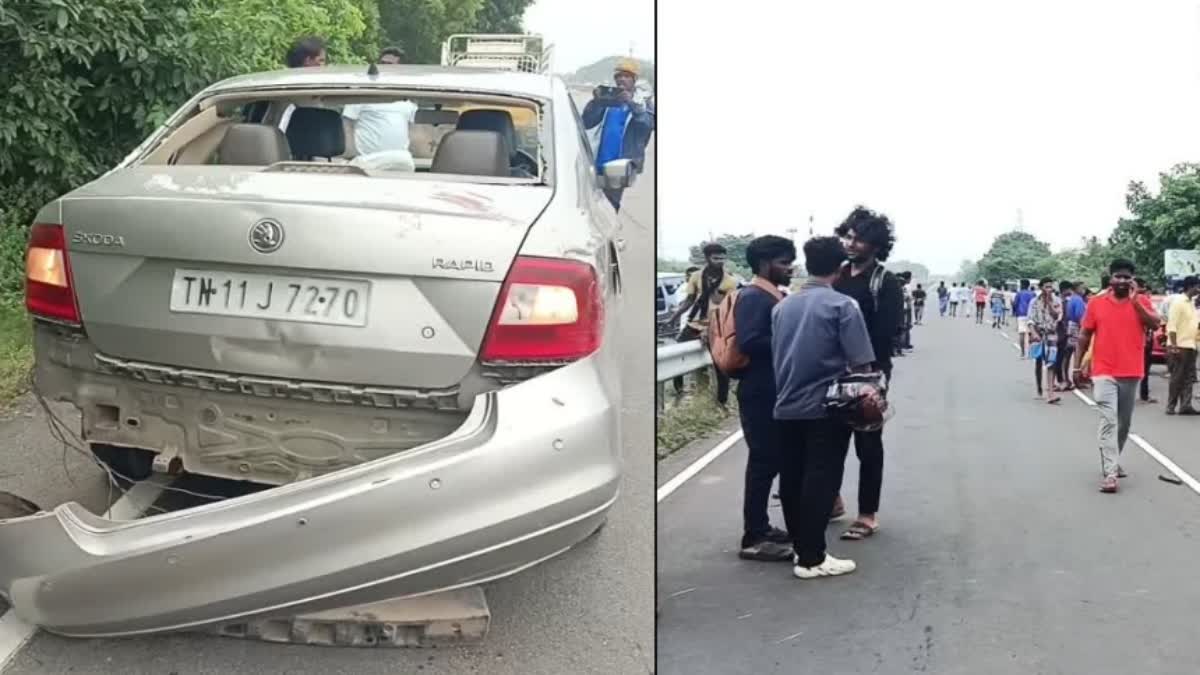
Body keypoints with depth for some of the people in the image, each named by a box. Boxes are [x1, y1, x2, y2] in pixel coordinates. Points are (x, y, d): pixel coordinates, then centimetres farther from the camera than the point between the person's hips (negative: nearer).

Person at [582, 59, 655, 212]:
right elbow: (586, 123, 3)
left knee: (611, 203, -3)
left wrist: (632, 103, -26)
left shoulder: (643, 100, 2)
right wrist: (596, 101, -13)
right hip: (600, 164, 3)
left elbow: (650, 124, -15)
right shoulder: (607, 98, 8)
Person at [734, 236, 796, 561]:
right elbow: (749, 343, -26)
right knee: (763, 462, -6)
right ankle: (754, 539, -1)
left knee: (770, 461, 14)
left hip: (773, 392, 10)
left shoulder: (771, 296, 15)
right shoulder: (753, 297, -14)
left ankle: (760, 527, 23)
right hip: (760, 393, -10)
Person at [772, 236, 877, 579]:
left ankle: (800, 547, 21)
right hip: (826, 408, -6)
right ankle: (811, 558, -1)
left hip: (787, 406, 6)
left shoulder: (782, 306, 8)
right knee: (820, 481, -2)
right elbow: (860, 364, -11)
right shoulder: (842, 305, -10)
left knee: (792, 479, 11)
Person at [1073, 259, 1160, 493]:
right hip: (1104, 372, -2)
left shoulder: (1141, 302, 4)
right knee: (1108, 421, -12)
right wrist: (1078, 364, 8)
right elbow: (1085, 335, 7)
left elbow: (1155, 324, -14)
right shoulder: (1096, 302, 1)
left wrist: (1134, 300, -16)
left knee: (1124, 422, 13)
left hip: (1131, 373, 2)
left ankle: (1112, 462, 31)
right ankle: (1110, 473, -16)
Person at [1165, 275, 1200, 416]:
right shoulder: (1178, 302, -12)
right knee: (1177, 378, -4)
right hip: (1179, 346, -9)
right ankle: (1171, 407, 3)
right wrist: (1173, 345, -22)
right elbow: (1172, 326, -18)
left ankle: (1185, 405, 6)